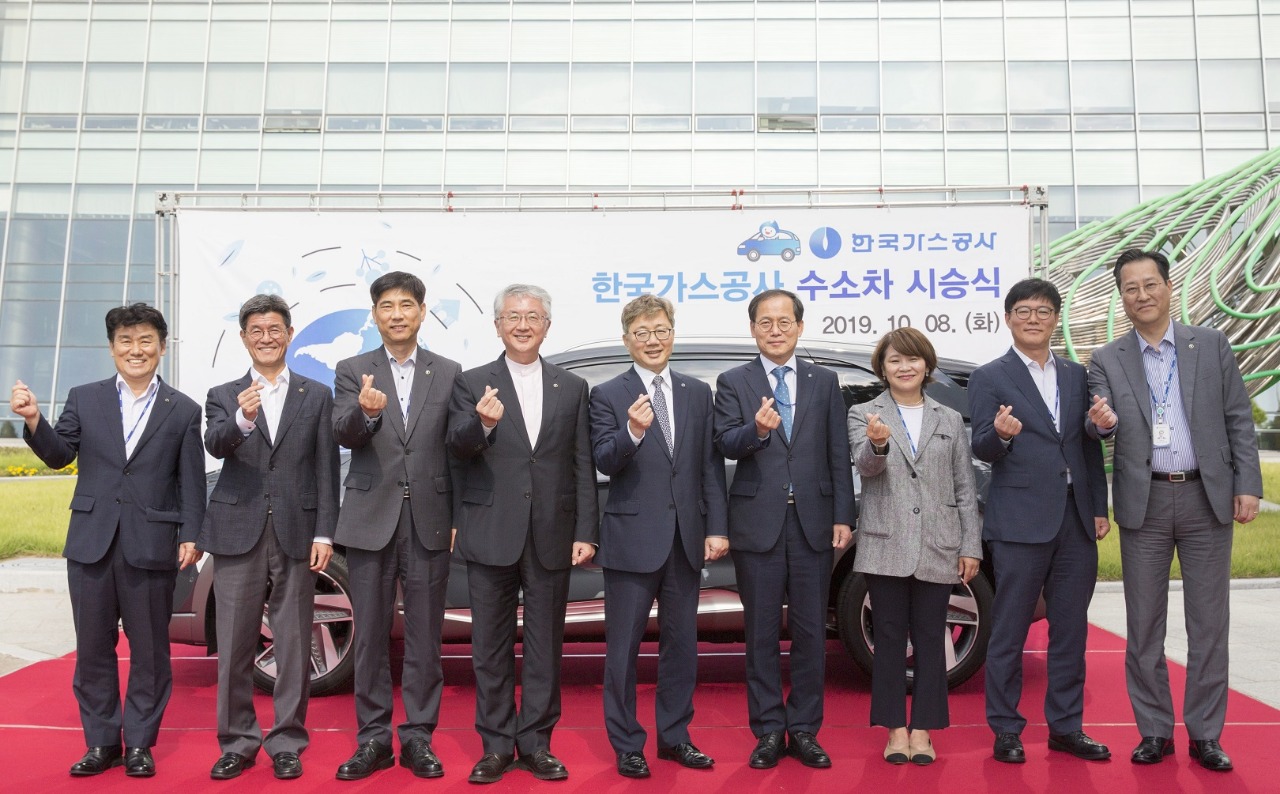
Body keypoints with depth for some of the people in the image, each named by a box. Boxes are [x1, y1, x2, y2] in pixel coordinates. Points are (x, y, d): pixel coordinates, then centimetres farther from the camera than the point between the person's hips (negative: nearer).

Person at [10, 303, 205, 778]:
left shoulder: (183, 411, 3)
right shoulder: (83, 399, 8)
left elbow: (191, 482, 1)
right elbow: (59, 455, 5)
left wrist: (191, 535, -7)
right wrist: (33, 420, -12)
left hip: (150, 547, -2)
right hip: (91, 543, 2)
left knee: (149, 649, 7)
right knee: (93, 648, 10)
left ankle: (139, 743, 20)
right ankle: (101, 743, 23)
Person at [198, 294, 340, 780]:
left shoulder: (316, 396, 8)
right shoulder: (223, 396, 9)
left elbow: (326, 470, 4)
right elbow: (215, 446, -11)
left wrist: (324, 534, -4)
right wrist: (241, 420, -33)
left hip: (295, 534, 0)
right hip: (237, 533, 1)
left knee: (293, 645, 5)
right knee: (234, 647, 7)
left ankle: (286, 743, 17)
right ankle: (237, 743, 21)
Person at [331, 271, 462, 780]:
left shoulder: (448, 373, 6)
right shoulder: (352, 371, 4)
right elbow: (344, 436, -11)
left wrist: (457, 518, -4)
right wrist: (365, 410, -32)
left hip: (429, 522, 0)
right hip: (371, 520, 0)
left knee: (424, 637, 7)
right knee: (371, 636, 9)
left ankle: (418, 737, 20)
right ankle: (373, 739, 21)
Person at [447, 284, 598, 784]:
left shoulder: (572, 388, 8)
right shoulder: (472, 384, 3)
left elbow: (582, 467, 6)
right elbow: (457, 448, -9)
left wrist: (585, 533, 0)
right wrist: (482, 423, -30)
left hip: (551, 537, 1)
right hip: (491, 535, -1)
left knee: (545, 646, 9)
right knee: (491, 646, 8)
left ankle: (536, 744, 22)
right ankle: (496, 746, 21)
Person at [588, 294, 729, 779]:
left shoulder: (698, 393, 8)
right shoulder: (608, 396, -3)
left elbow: (711, 466, 6)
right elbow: (604, 463, -14)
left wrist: (716, 528, 0)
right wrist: (632, 432, -33)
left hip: (687, 538, 4)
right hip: (631, 539, -3)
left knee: (681, 643, 14)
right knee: (624, 647, 6)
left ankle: (675, 736, 30)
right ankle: (626, 745, 21)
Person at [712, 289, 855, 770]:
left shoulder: (824, 382, 9)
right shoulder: (732, 383, 4)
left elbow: (838, 456, 6)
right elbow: (725, 446, -9)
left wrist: (843, 517, 0)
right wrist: (756, 429, -29)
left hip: (813, 522, 2)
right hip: (758, 523, -1)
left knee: (810, 631, 8)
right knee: (762, 632, 7)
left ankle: (804, 730, 22)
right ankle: (768, 731, 20)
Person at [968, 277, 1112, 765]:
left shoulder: (1076, 376, 14)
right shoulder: (989, 378, 0)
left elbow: (1090, 447, 15)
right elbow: (982, 450, -7)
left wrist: (1100, 508, 9)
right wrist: (999, 434, -29)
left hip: (1076, 521, 5)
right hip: (1021, 520, -5)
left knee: (1070, 630, 12)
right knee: (1009, 632, 2)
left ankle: (1066, 727, 24)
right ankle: (1005, 731, 13)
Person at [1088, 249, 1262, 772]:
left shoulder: (1211, 345, 5)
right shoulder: (1106, 361, 4)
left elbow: (1238, 420, 4)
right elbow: (1102, 423, -6)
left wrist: (1247, 486, -3)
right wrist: (1103, 423, -29)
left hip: (1206, 498, 0)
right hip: (1144, 503, 0)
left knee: (1209, 622, 6)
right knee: (1144, 625, 6)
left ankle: (1205, 734, 18)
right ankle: (1154, 731, 18)